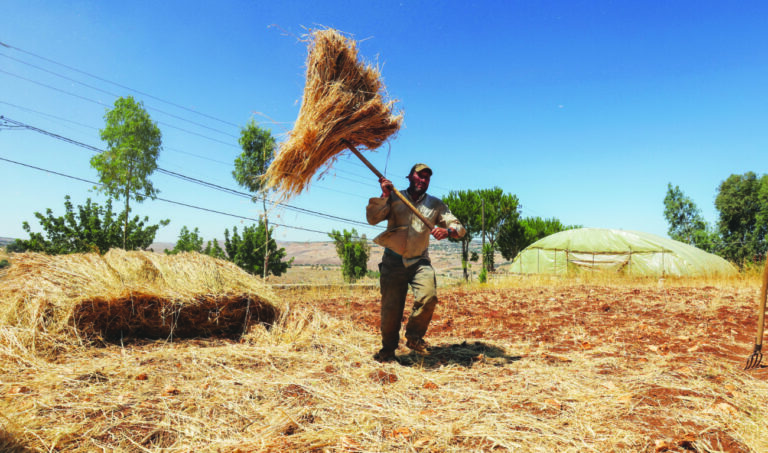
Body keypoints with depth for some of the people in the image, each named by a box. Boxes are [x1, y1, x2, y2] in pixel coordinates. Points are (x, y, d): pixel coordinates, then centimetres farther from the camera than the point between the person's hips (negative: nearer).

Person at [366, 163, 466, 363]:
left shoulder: (435, 204, 10)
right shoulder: (393, 198, 7)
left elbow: (460, 227, 5)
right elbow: (372, 218, -5)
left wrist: (448, 231, -18)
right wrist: (384, 195, -17)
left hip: (420, 261, 1)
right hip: (393, 261, -1)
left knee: (429, 296, -24)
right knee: (390, 308, -1)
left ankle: (414, 336, 2)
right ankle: (388, 350, 22)